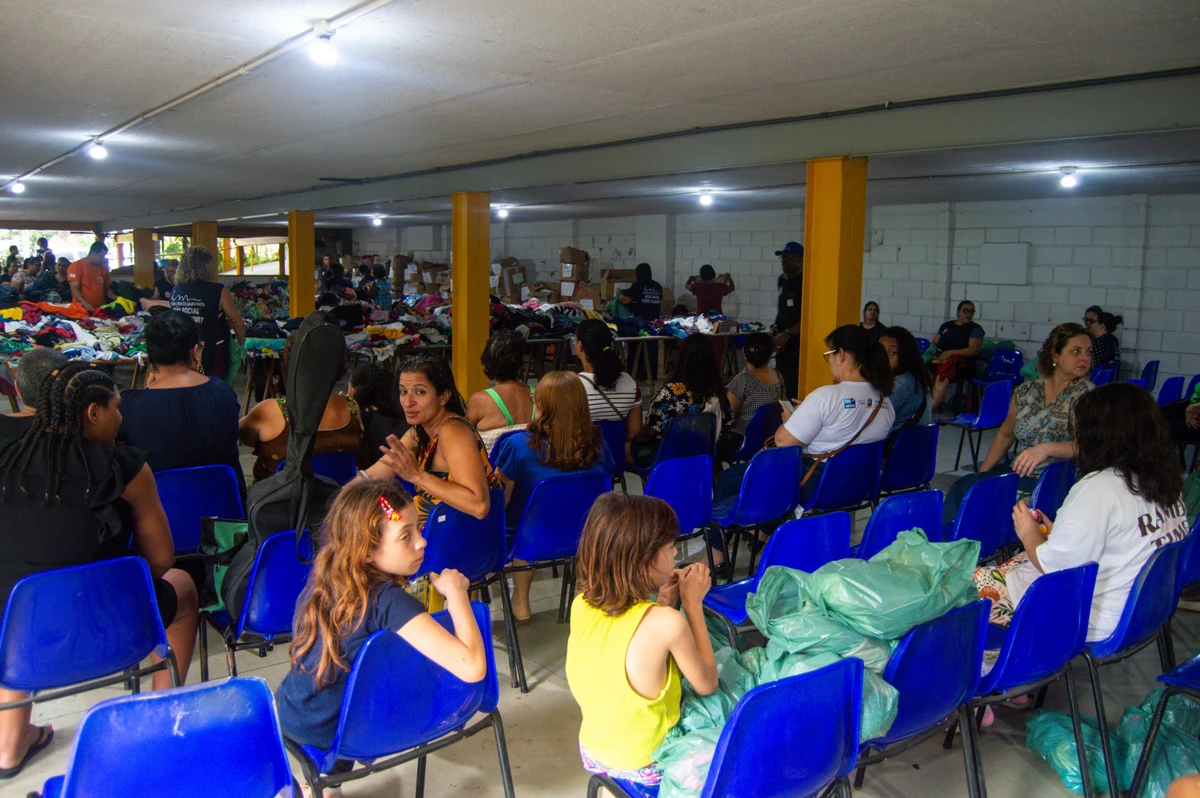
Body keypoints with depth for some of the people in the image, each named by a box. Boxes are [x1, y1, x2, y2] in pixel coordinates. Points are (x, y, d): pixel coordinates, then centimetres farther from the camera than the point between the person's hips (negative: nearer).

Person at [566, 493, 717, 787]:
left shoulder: (581, 605, -12)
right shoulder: (667, 623, -29)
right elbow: (707, 685, -11)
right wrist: (693, 603, -8)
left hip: (593, 754, 5)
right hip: (646, 767, -5)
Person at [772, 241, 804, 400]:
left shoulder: (805, 282, -9)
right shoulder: (782, 280, 15)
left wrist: (787, 334, -16)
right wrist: (776, 328, 9)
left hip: (798, 346, -8)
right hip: (783, 345, 8)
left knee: (794, 392, -12)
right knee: (780, 390, 7)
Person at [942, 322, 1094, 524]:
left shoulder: (1085, 393, -5)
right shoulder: (1026, 390, 11)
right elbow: (1005, 435, 20)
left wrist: (1047, 448, -31)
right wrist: (982, 473, 11)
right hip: (1017, 471, 6)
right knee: (962, 485, -19)